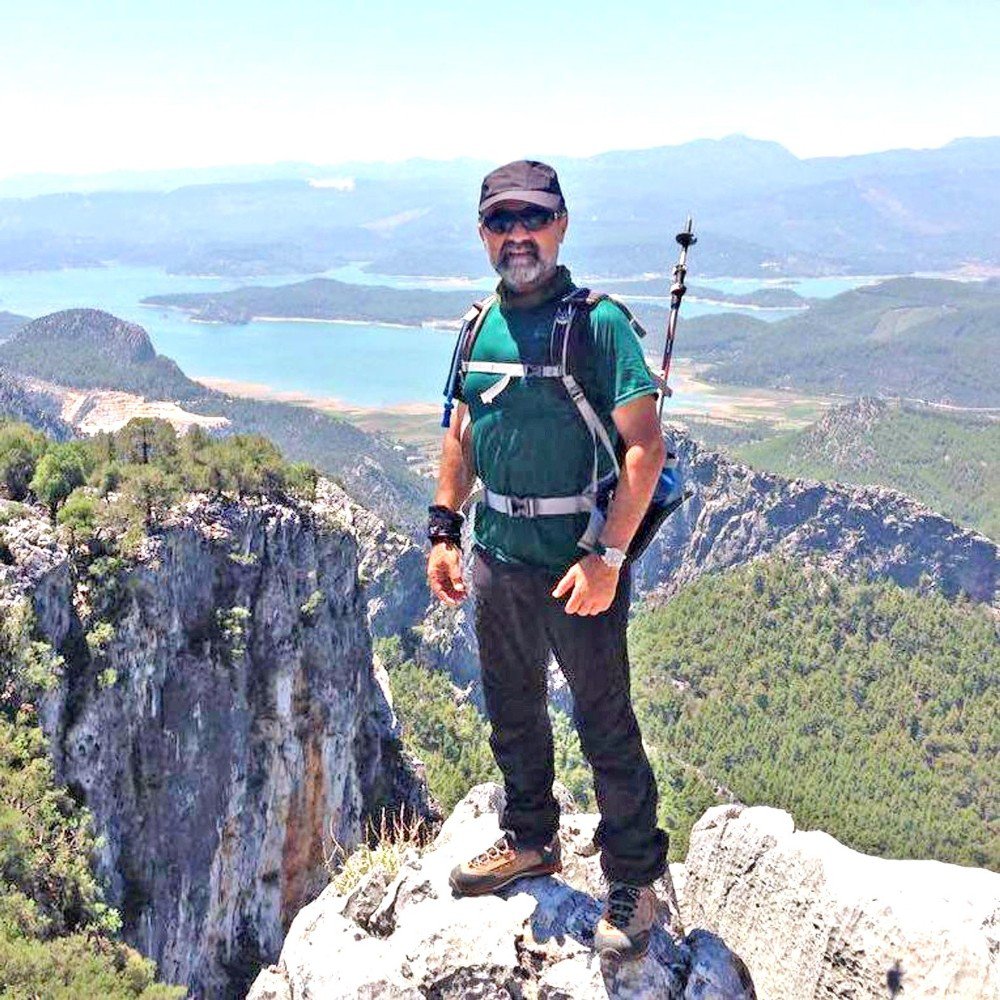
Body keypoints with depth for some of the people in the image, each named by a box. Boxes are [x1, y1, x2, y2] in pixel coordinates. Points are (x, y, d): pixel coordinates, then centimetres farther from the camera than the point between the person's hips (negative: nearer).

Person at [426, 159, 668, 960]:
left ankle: (635, 879, 22)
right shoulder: (482, 327, 7)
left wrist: (607, 557, -21)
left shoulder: (598, 323, -12)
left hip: (578, 563, -6)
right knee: (512, 713, 21)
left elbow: (645, 447, -16)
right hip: (497, 560, 7)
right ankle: (530, 840, 42)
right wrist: (444, 531, 9)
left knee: (605, 728, 4)